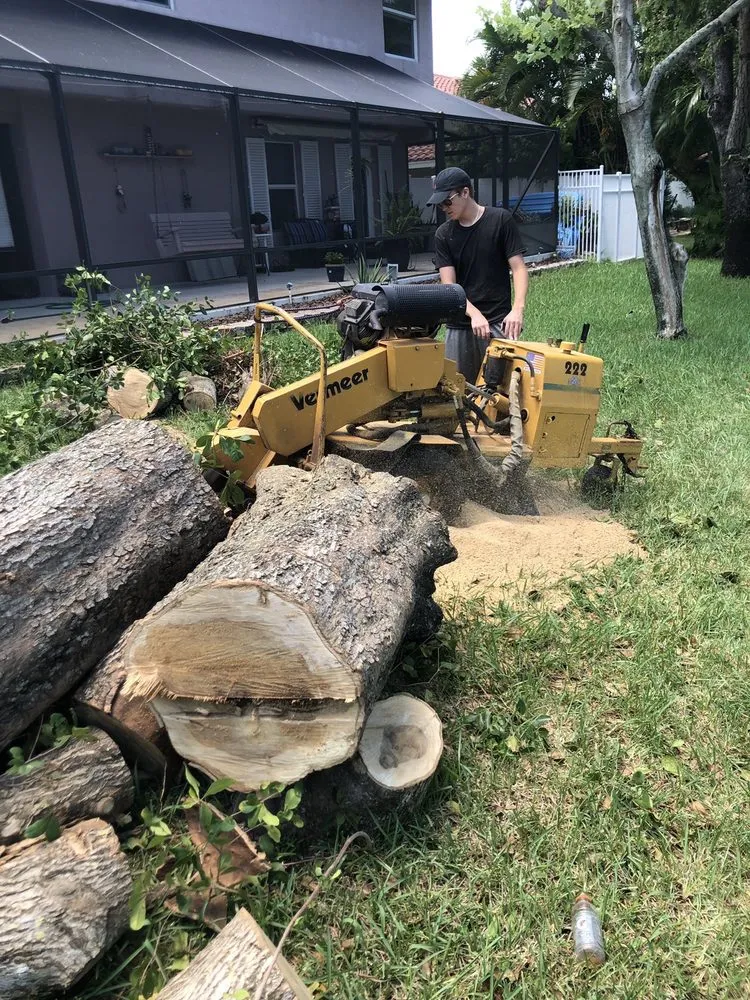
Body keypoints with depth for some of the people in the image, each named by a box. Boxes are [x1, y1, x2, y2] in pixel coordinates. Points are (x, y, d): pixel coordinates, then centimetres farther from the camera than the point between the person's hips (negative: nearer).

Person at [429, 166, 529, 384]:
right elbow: (449, 285, -2)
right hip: (460, 324, 3)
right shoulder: (443, 234, 6)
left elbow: (519, 268, -3)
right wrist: (474, 314, -18)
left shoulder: (500, 220, -1)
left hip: (497, 321, -3)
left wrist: (517, 309, -19)